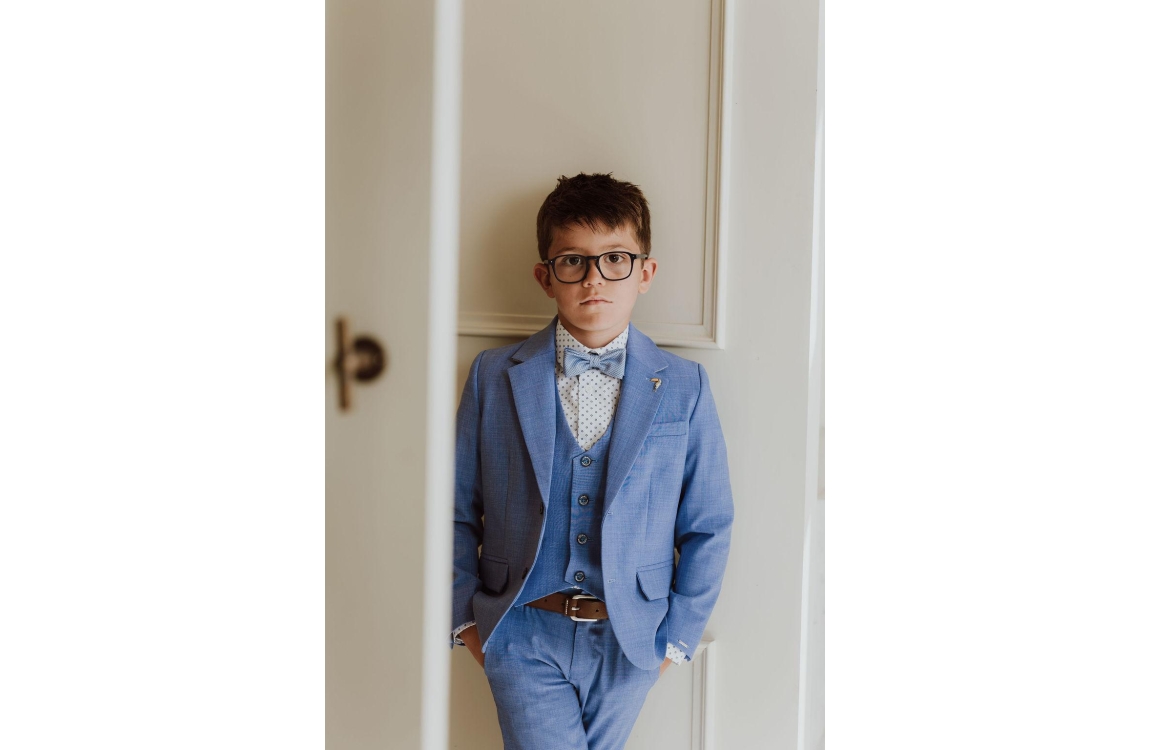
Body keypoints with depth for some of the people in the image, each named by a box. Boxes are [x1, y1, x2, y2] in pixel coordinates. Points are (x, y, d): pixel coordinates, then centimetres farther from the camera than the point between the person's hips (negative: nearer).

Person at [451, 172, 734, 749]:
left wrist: (679, 634, 1)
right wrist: (466, 617, 1)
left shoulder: (683, 387, -4)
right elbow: (457, 510, 3)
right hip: (524, 635, -1)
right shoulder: (494, 377, -3)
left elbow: (709, 525, 1)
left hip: (630, 636, 1)